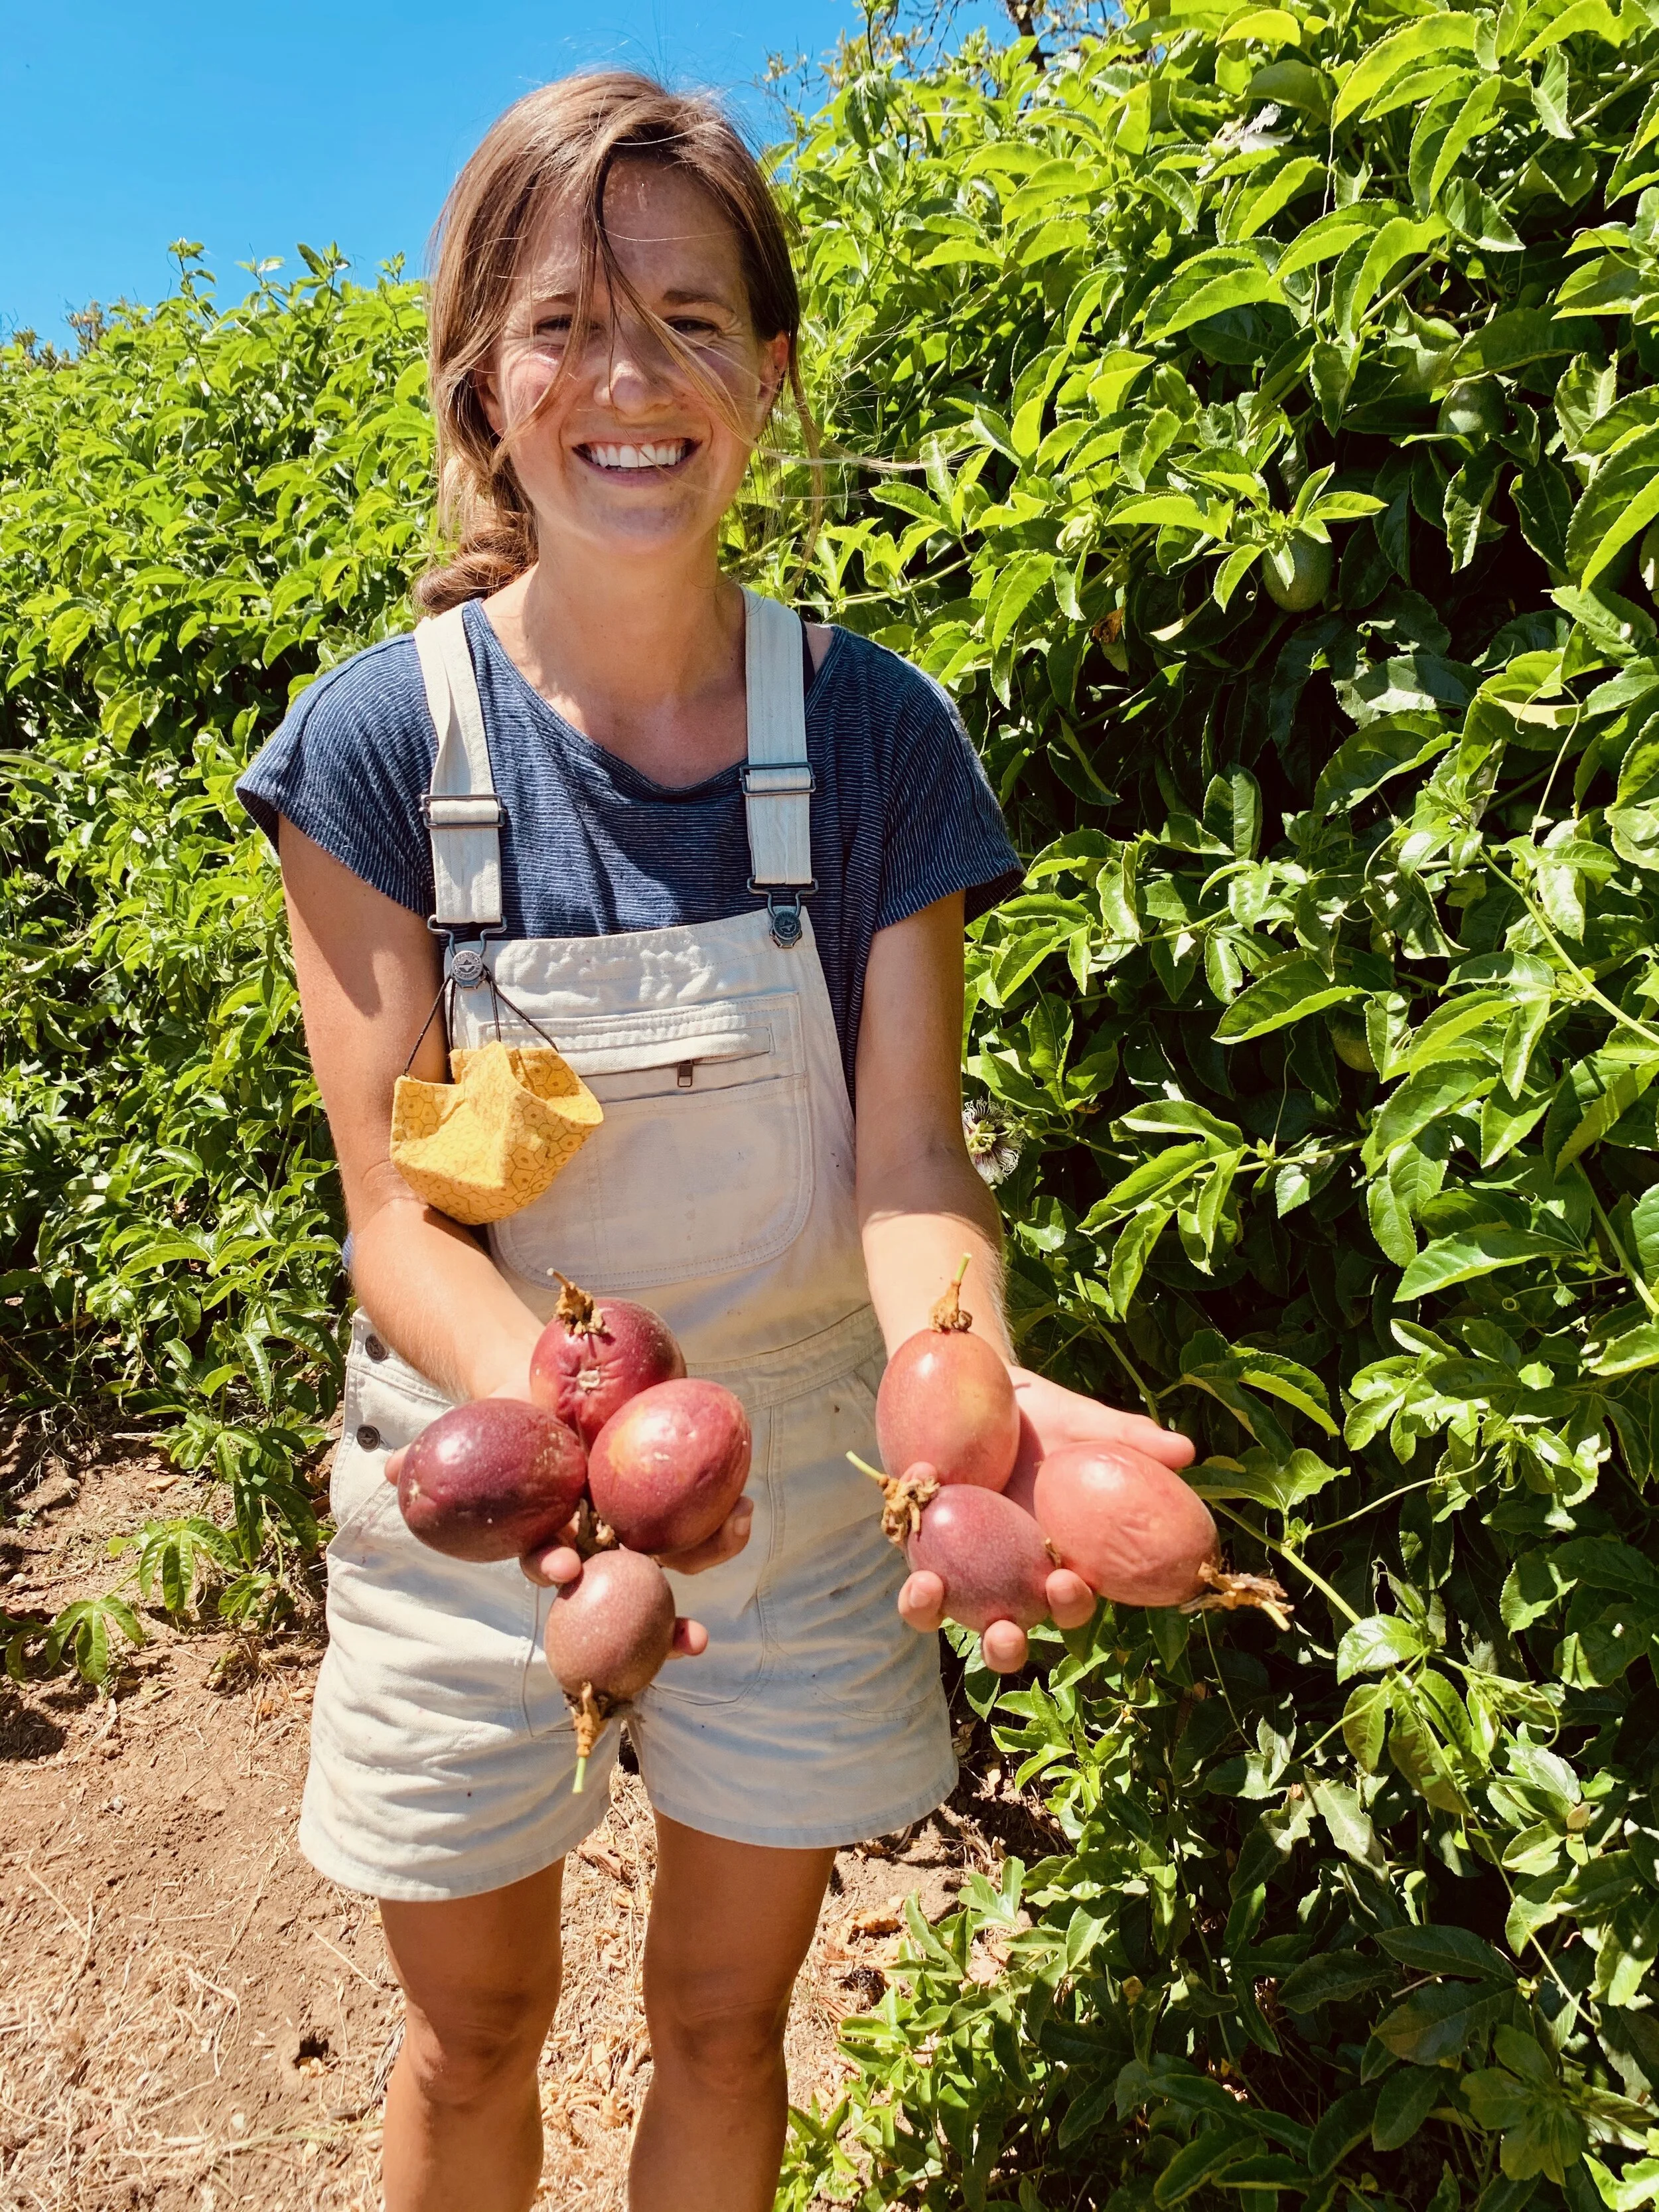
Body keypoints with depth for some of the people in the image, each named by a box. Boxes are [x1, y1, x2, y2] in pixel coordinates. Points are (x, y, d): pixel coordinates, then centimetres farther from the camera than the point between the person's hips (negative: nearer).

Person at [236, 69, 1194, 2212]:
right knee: (474, 2030, 21)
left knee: (727, 2013, 22)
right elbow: (398, 1214, -16)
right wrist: (563, 1395, -37)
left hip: (797, 1478, 1)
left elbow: (907, 1158, -13)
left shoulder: (872, 731, -11)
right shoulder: (381, 741, -14)